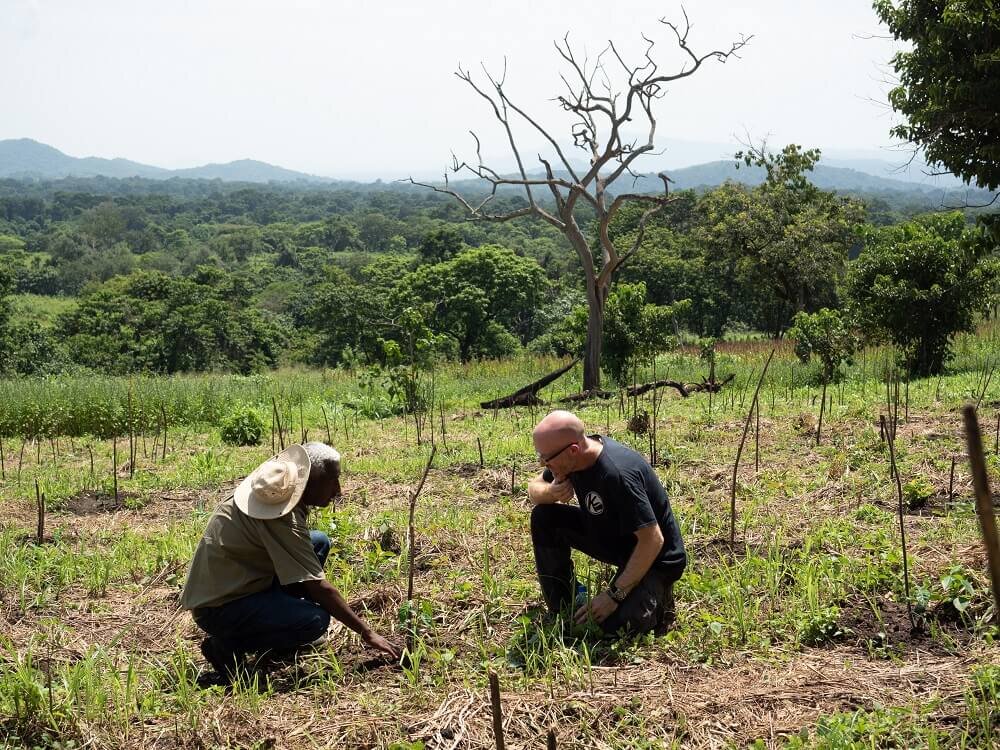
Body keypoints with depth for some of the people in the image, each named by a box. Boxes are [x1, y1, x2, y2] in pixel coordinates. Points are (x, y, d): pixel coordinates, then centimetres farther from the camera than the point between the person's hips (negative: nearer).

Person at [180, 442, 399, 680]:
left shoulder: (270, 490, -1)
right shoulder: (281, 520, -27)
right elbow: (318, 587, -25)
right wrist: (366, 633, -18)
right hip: (217, 608, -9)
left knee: (319, 542, 6)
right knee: (316, 620, -26)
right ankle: (227, 646, -8)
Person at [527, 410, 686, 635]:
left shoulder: (617, 473, -35)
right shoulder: (578, 455, -11)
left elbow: (652, 541, -32)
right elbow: (534, 487, 5)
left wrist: (614, 595, -28)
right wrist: (550, 493, -20)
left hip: (656, 558, -8)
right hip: (611, 538, 8)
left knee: (614, 625, -27)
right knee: (543, 517, -6)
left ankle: (656, 597, 5)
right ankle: (563, 605, 5)